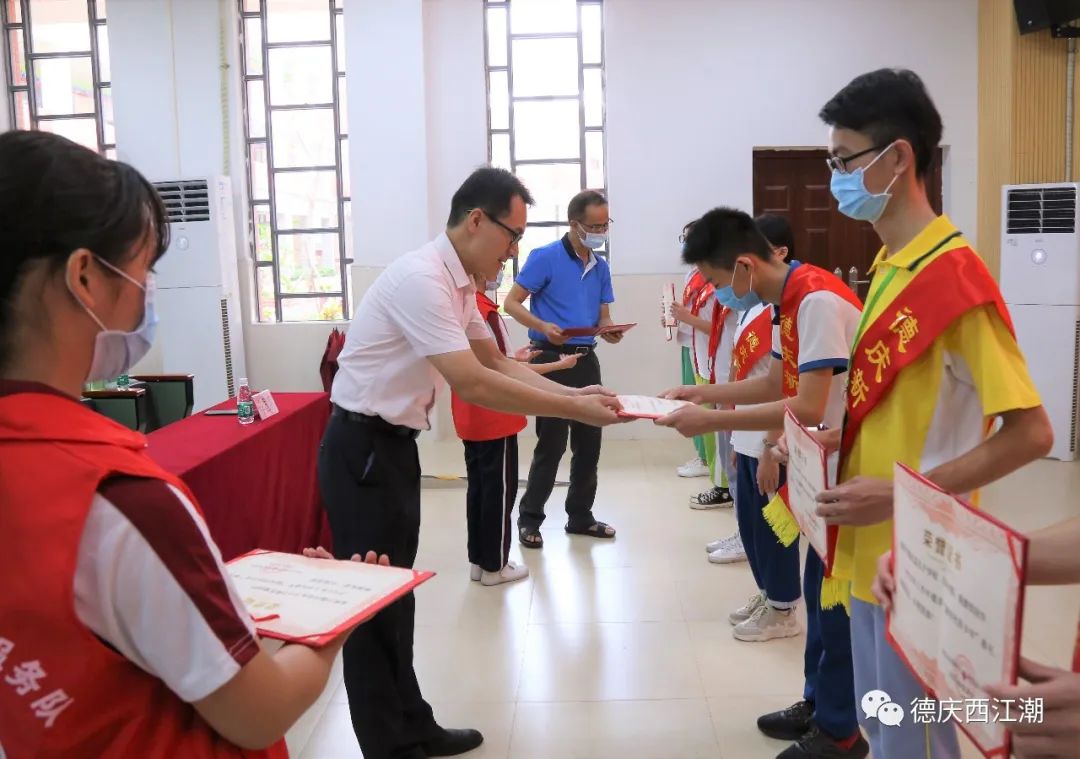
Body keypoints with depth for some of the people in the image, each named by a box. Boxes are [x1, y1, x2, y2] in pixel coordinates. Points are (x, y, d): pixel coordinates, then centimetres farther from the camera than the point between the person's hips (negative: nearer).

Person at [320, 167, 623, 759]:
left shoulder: (457, 283, 7)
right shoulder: (421, 278, -23)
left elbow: (497, 362, 10)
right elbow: (473, 384, -28)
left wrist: (574, 393, -3)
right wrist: (574, 412, -22)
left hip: (393, 444, 10)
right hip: (361, 450, -10)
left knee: (395, 592, 17)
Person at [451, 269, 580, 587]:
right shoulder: (484, 311, -19)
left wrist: (512, 358, 19)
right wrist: (559, 364, -14)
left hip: (471, 418, 9)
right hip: (493, 419, -8)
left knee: (479, 487, 15)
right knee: (499, 490, 3)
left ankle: (478, 560, 23)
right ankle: (494, 566, 12)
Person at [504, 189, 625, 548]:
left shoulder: (601, 266, 11)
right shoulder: (545, 257, -9)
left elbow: (603, 316, 15)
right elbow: (512, 303, -11)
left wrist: (610, 331, -9)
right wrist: (544, 327, -27)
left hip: (587, 360, 7)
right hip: (552, 359, -7)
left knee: (589, 442, 11)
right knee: (552, 444, -4)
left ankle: (580, 516, 24)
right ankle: (529, 519, 12)